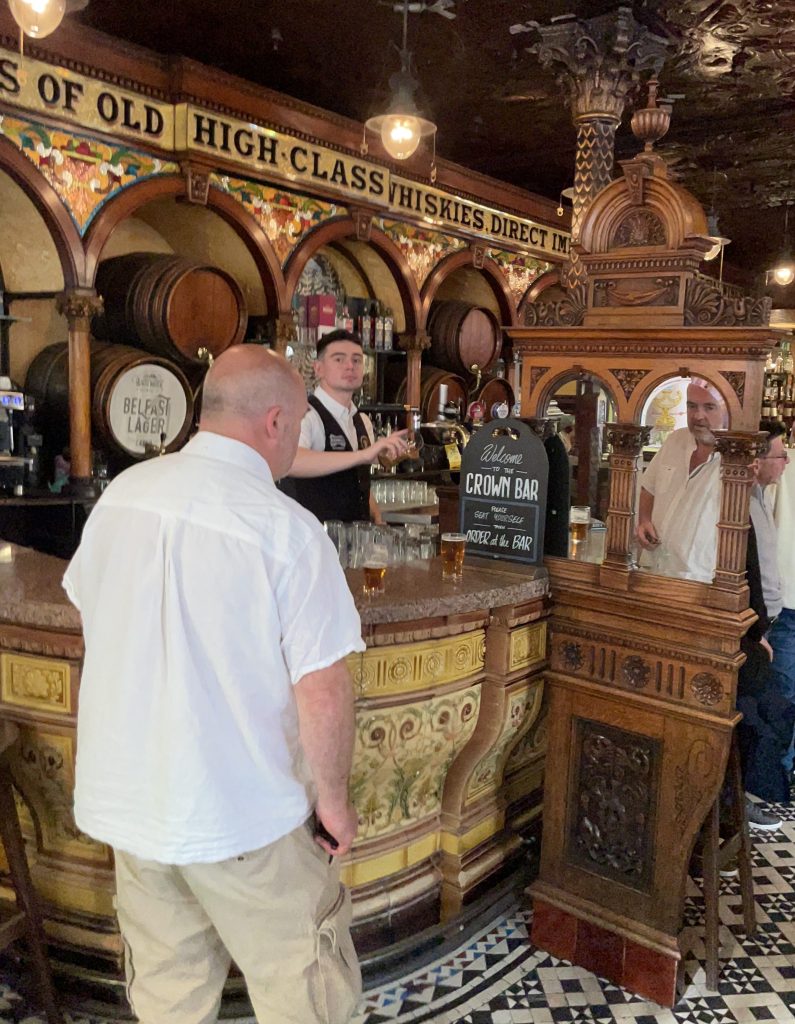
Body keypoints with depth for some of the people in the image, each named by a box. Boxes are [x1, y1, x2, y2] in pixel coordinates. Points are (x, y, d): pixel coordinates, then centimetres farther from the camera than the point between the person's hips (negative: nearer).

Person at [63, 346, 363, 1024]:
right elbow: (323, 692, -21)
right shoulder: (288, 530, -21)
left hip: (126, 799, 6)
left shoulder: (122, 494, -3)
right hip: (241, 813, -6)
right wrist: (334, 799, -4)